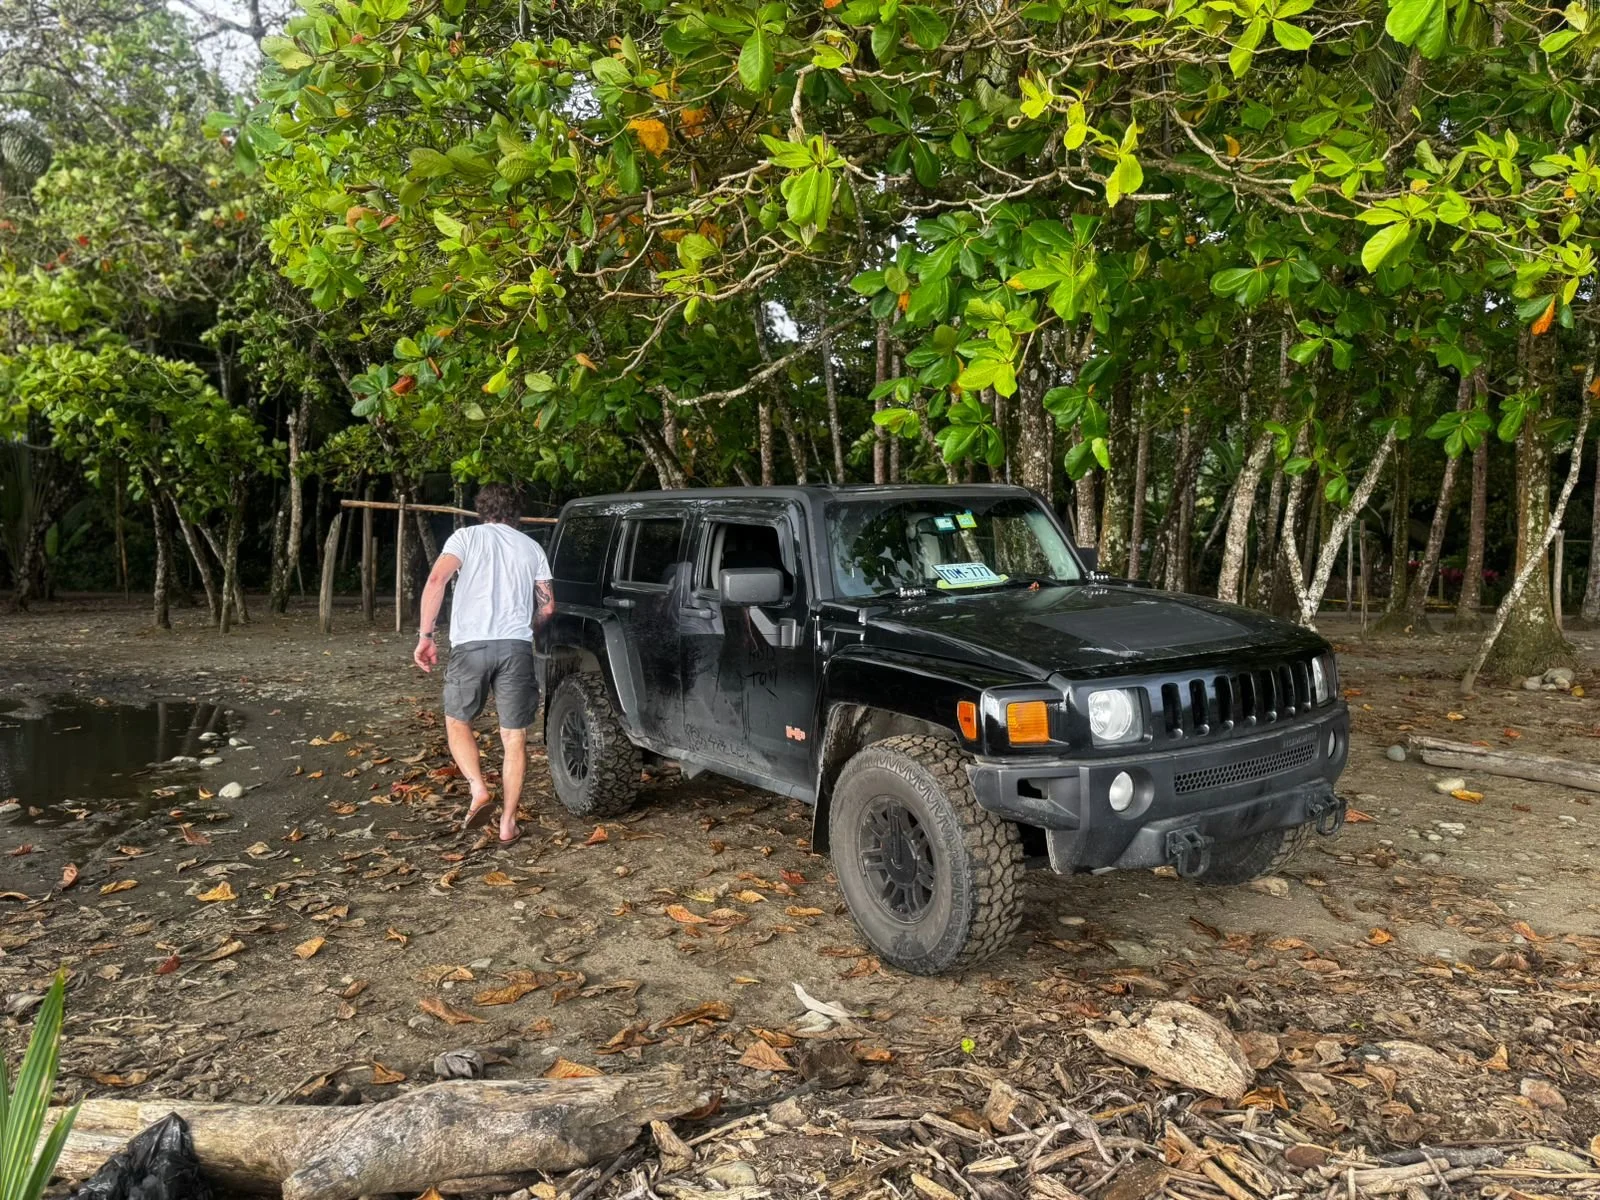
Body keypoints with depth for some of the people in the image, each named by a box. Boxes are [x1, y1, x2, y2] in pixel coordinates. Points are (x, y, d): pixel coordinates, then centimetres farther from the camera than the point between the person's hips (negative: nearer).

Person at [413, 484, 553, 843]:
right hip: (516, 647, 2)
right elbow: (547, 605, 16)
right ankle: (508, 821, 9)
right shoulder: (531, 547, 18)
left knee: (457, 722, 19)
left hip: (470, 645, -1)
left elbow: (436, 580, -6)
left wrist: (425, 635, -5)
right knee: (514, 736, 10)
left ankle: (479, 789, -2)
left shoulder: (467, 536, 10)